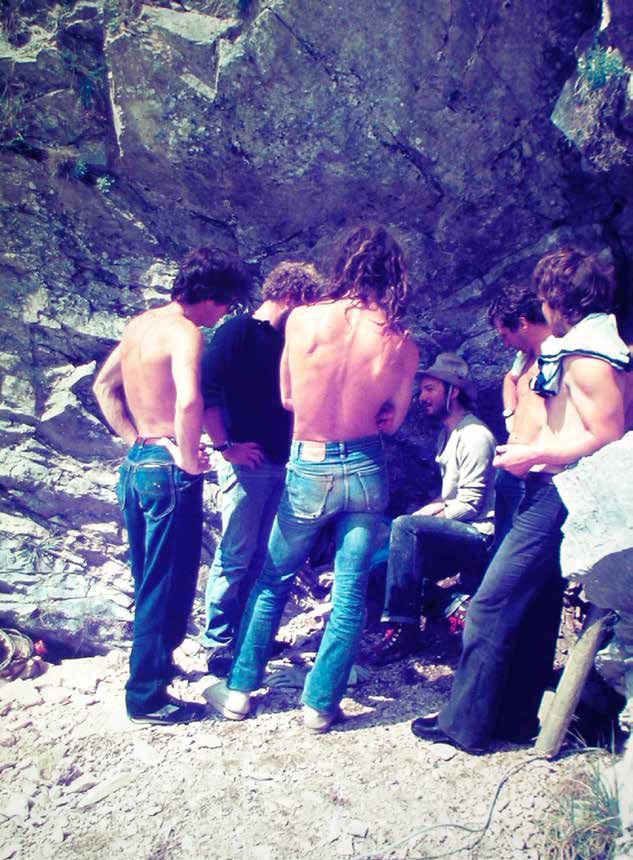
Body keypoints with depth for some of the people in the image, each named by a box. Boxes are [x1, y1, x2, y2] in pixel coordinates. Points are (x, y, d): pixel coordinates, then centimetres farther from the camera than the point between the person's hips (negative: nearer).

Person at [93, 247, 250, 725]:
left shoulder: (139, 325, 10)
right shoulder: (185, 332, -17)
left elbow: (104, 386, 18)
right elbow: (188, 402, -34)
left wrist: (135, 439, 12)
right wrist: (189, 459, -20)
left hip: (136, 465, 9)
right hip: (169, 471, -9)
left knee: (148, 580, 23)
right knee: (168, 585, 5)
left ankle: (155, 660, 42)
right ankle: (147, 697, 17)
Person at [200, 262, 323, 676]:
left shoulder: (284, 340, 16)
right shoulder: (237, 331, -8)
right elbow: (206, 392, -16)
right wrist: (225, 447, -17)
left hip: (279, 463, 8)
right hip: (246, 461, -8)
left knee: (261, 555, 13)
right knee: (236, 555, -3)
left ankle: (246, 634, 26)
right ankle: (218, 644, 10)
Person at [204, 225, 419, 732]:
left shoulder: (305, 319, -10)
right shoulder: (403, 344, -7)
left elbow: (287, 398, 0)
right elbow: (392, 422, 3)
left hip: (308, 469, -1)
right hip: (367, 471, 1)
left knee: (273, 580, 17)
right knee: (351, 593, 12)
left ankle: (239, 690, 27)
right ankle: (322, 704, 22)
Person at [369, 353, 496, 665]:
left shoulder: (474, 435, -14)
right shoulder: (447, 433, 16)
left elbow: (469, 506, -18)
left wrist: (423, 515, -13)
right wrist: (435, 504, 1)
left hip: (480, 535, -9)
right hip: (459, 536, 9)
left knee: (406, 527, -30)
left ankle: (403, 628, -27)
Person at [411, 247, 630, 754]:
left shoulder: (585, 354, -16)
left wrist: (535, 455, -15)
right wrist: (539, 444, 15)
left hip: (559, 496, -10)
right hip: (559, 493, 10)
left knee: (491, 606, -4)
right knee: (538, 607, 15)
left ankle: (466, 724, 7)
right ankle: (516, 716, 27)